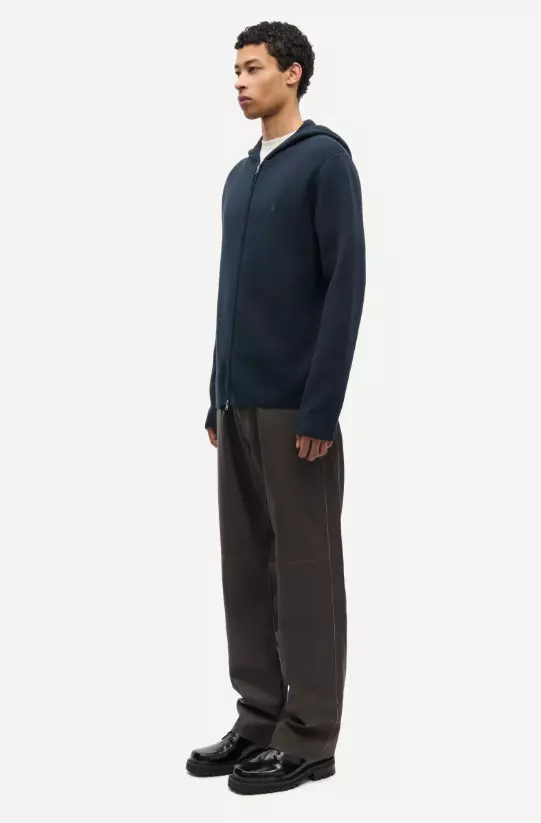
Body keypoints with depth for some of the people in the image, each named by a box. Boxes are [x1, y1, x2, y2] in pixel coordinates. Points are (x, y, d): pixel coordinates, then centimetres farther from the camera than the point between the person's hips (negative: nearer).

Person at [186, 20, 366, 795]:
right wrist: (216, 399, 15)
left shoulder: (326, 159, -8)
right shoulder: (240, 176, 17)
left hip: (295, 405, -8)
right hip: (240, 402, 8)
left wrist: (321, 408, -18)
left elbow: (345, 286, -14)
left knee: (304, 566, -1)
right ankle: (260, 715, 21)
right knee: (245, 562, 11)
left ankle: (309, 735, 8)